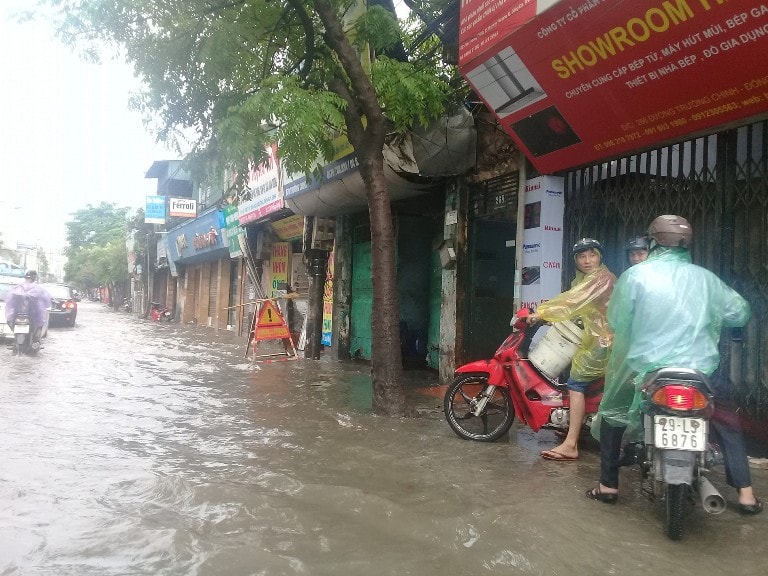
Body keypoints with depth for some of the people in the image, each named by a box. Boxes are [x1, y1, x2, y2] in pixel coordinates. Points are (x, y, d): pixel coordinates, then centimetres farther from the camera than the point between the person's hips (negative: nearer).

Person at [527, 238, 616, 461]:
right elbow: (573, 302, 10)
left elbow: (573, 300, -24)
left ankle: (571, 445, -19)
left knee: (576, 382, -16)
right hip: (595, 338, 11)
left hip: (603, 340, -11)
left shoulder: (602, 278, -15)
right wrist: (544, 313, -4)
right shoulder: (584, 279, 17)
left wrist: (541, 312, -24)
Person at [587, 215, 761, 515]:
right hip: (700, 371, 2)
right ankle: (746, 493, 23)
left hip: (645, 370, -2)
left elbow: (615, 319, -3)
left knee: (611, 414, 23)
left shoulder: (636, 275, -4)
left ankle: (608, 486, 24)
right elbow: (739, 313, 14)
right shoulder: (705, 278, 5)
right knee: (727, 423, 27)